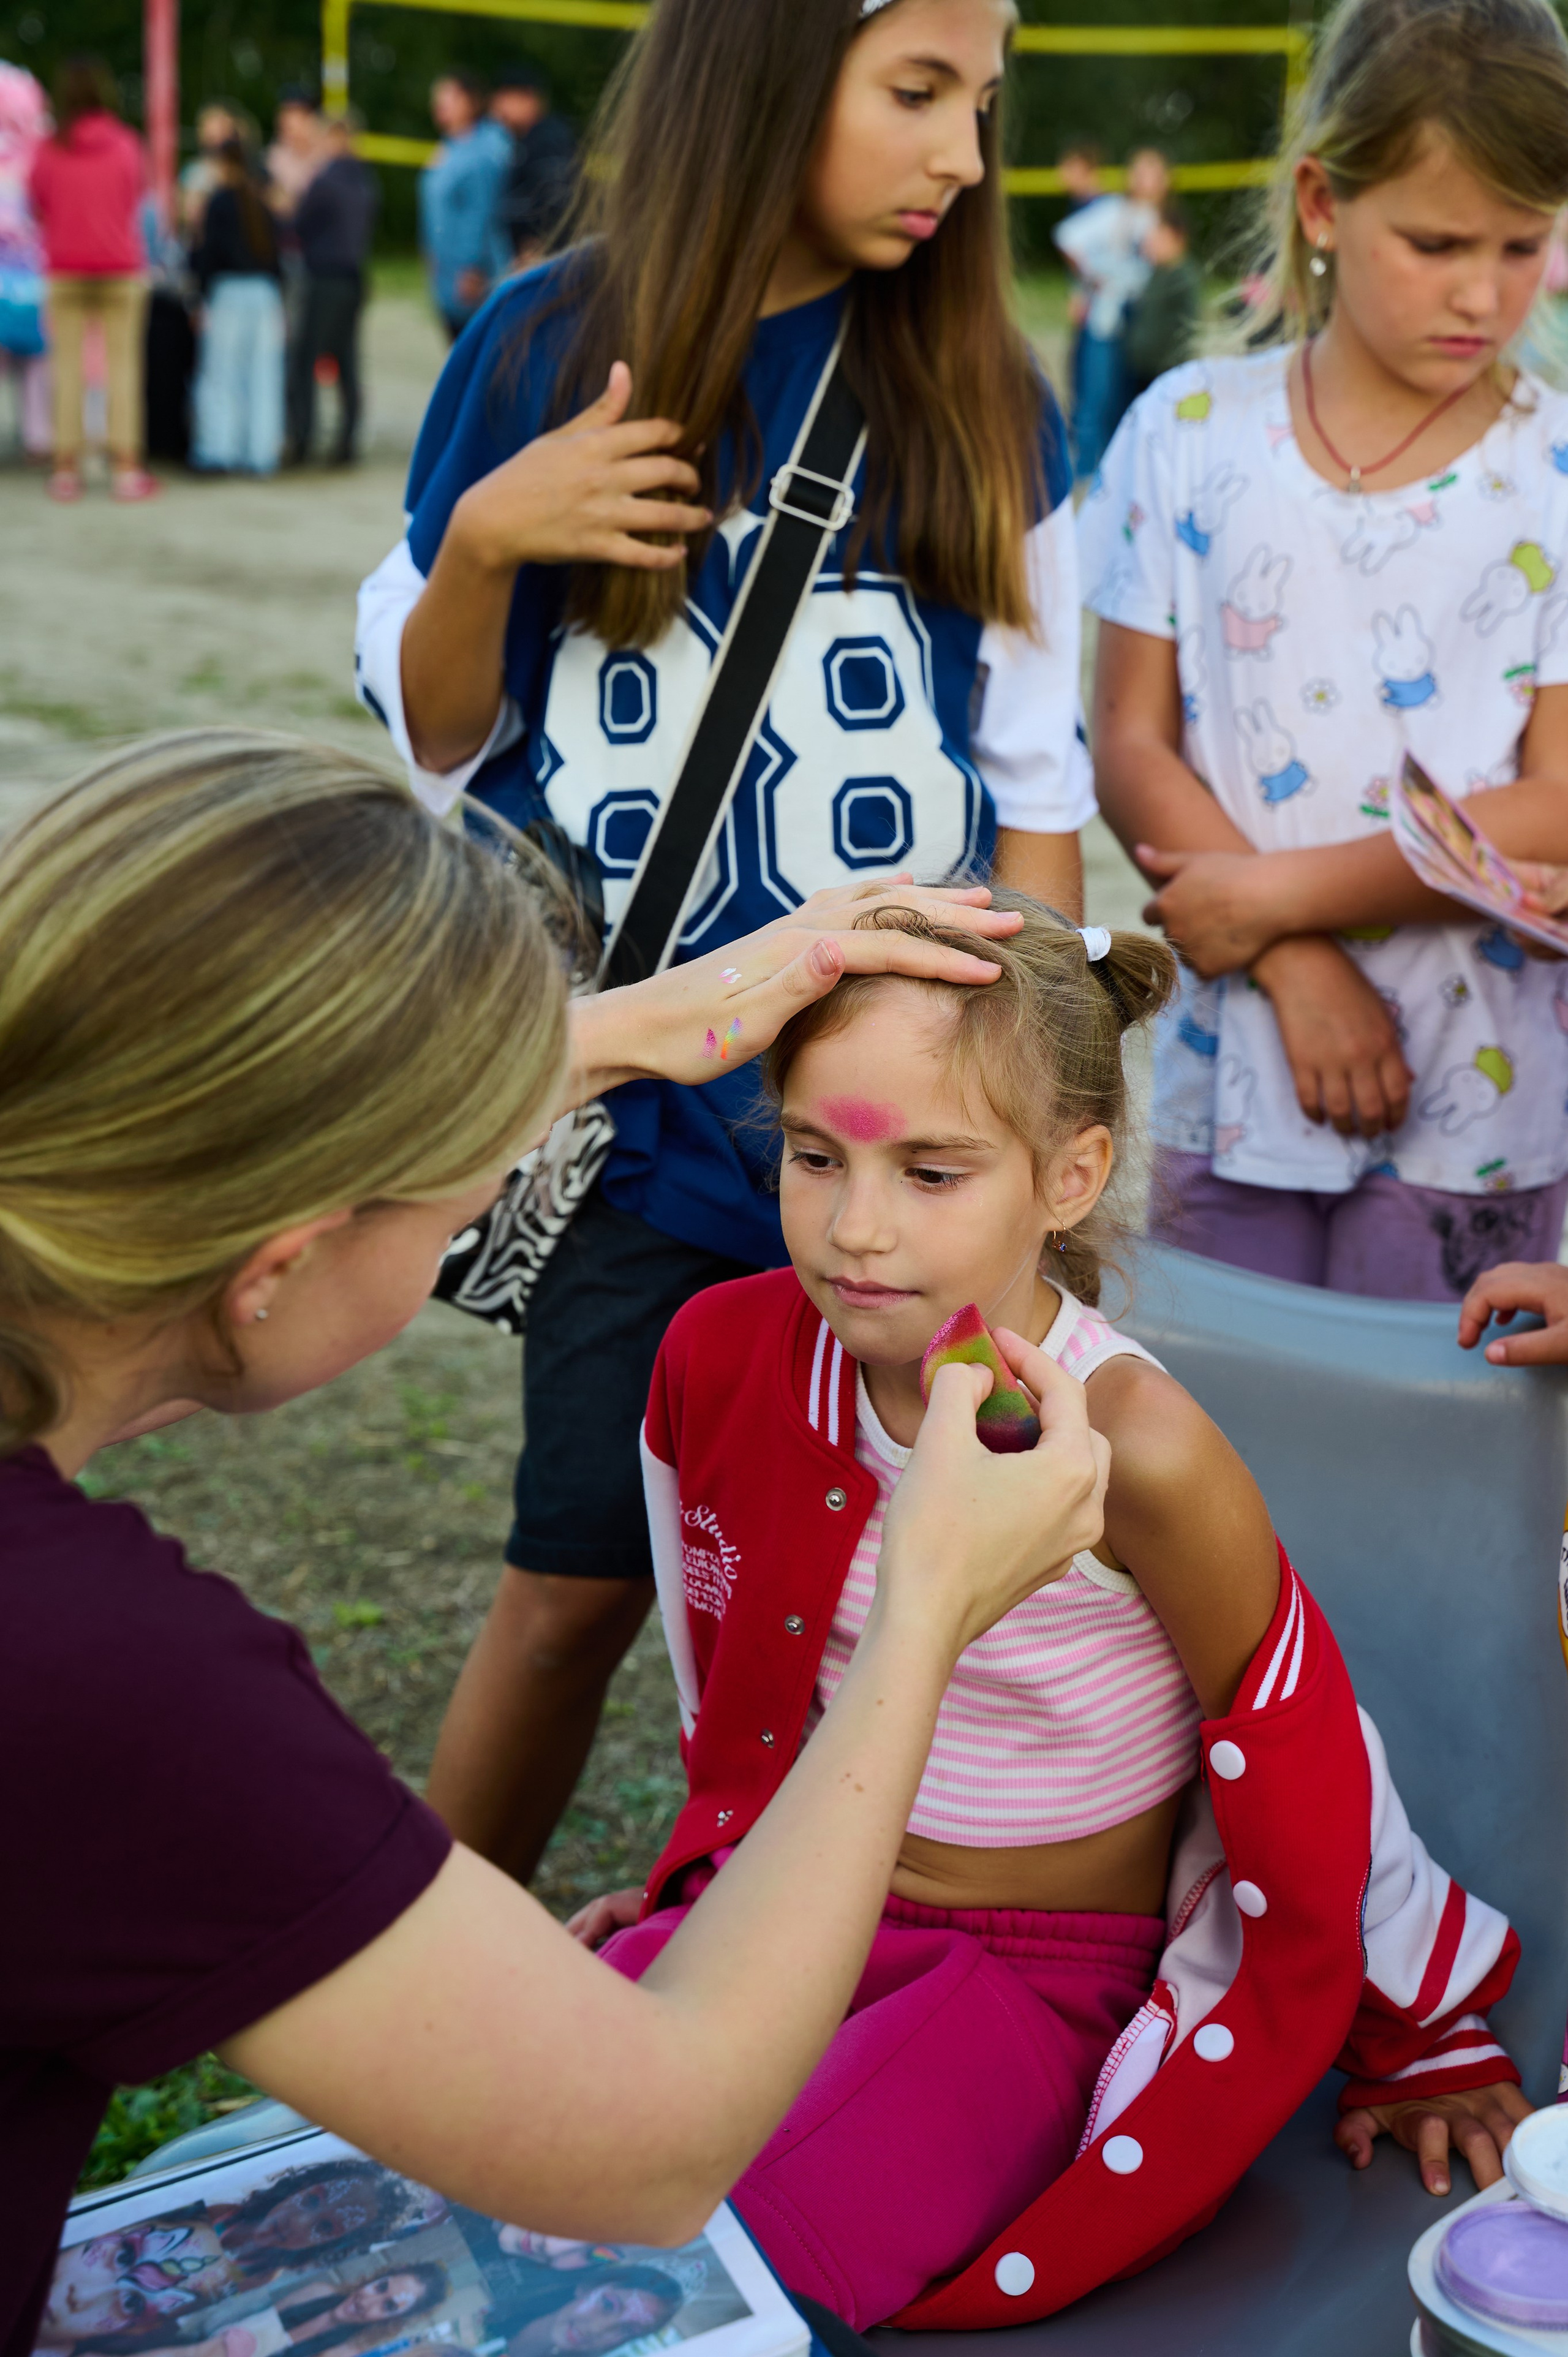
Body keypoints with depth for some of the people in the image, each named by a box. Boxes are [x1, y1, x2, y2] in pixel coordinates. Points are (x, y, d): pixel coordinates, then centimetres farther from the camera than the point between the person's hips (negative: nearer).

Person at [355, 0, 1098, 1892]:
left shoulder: (982, 394, 2)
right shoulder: (552, 348, -1)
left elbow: (1033, 778, 6)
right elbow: (436, 735, 4)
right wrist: (481, 542, -14)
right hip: (640, 1089, -1)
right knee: (586, 1575, 5)